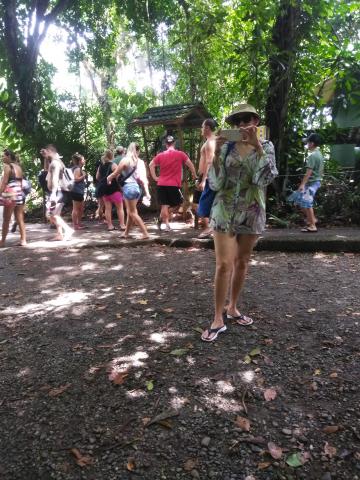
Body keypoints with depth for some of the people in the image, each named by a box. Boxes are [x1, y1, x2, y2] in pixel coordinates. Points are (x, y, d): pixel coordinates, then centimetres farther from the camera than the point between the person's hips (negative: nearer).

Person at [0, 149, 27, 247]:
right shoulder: (18, 167, 14)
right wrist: (19, 192, 19)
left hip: (10, 195, -7)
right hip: (20, 195, 7)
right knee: (20, 220, 7)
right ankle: (23, 240, 6)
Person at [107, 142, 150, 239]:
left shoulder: (125, 160, -5)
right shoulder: (140, 162, 8)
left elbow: (115, 173, 0)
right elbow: (143, 179, 4)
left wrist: (108, 178, 20)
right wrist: (147, 191, 5)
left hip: (128, 187, -6)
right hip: (137, 187, 6)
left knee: (133, 213, 0)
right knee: (130, 212, 16)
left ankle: (145, 233, -5)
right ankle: (126, 233, 24)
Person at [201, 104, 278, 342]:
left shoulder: (266, 147, 2)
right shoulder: (226, 146, -1)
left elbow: (265, 178, -16)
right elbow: (215, 183, -7)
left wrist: (256, 144, -19)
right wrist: (217, 151, -17)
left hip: (252, 213, 2)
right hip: (225, 211, -2)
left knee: (242, 263, 12)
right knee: (224, 264, -8)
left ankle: (232, 308, 28)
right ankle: (218, 318, 2)